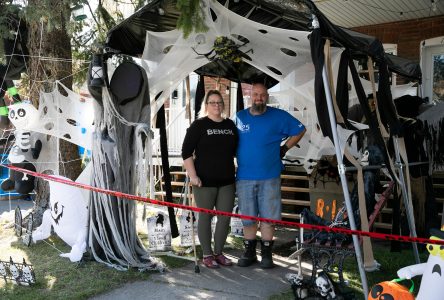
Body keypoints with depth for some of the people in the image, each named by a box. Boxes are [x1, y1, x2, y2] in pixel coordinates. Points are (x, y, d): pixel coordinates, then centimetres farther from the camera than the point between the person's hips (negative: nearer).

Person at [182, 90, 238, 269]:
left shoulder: (230, 125, 10)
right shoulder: (199, 125, -4)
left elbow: (237, 150, 19)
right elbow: (186, 151, -7)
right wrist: (192, 175, -13)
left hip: (226, 181, 5)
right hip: (205, 181, -5)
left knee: (225, 217, 8)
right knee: (205, 217, 4)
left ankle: (218, 252, 24)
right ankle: (207, 255, 18)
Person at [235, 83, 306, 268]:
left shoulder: (278, 116, -1)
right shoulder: (240, 117, 7)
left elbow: (300, 130, 8)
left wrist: (285, 148, 3)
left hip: (269, 177, -2)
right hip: (244, 177, 2)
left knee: (268, 217, 2)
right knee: (247, 217, 7)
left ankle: (266, 253, 15)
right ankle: (249, 252, 20)